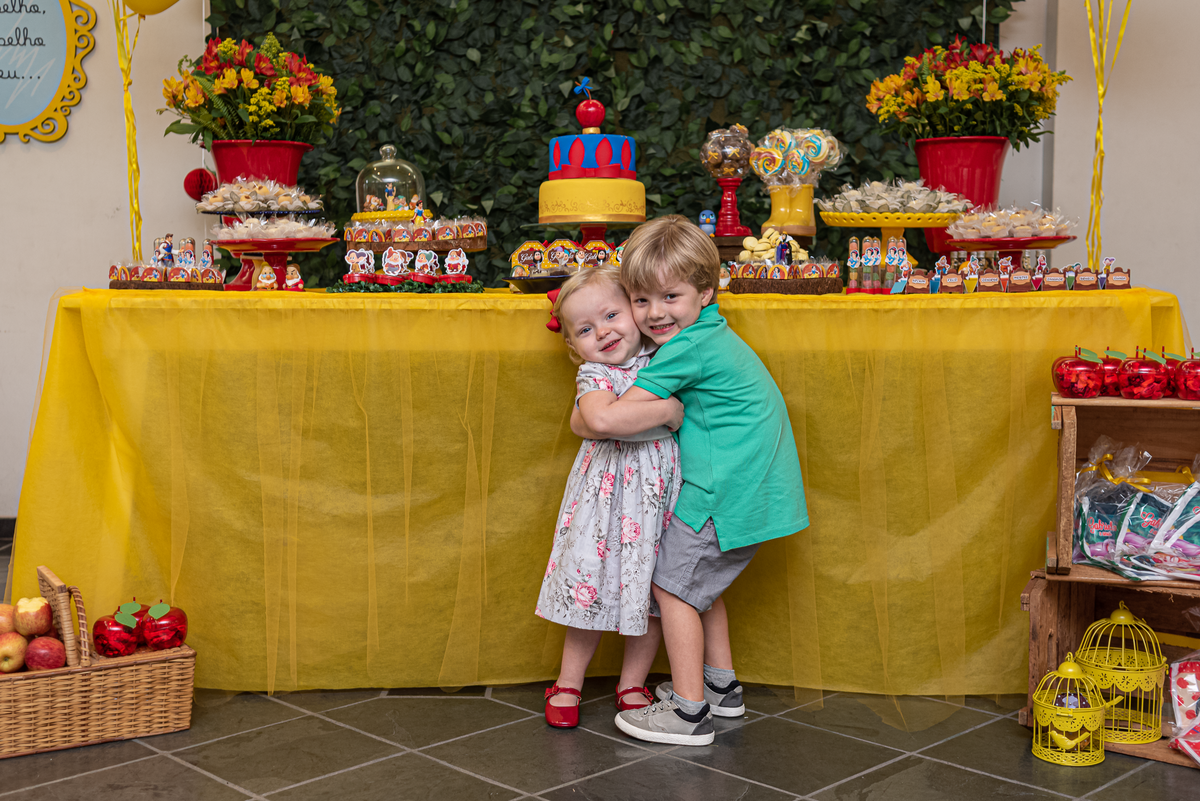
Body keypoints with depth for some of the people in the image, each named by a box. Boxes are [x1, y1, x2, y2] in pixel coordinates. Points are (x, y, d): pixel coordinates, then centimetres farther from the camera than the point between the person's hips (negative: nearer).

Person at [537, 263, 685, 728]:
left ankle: (632, 683, 29)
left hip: (663, 491, 4)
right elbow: (602, 418, -35)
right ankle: (569, 683, 25)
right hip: (609, 492, -4)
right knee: (593, 585, 5)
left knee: (653, 593, 11)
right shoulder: (594, 375, -14)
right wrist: (667, 410, -28)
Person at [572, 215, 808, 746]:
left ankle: (689, 712, 7)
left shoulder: (687, 348, -21)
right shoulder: (709, 333, 9)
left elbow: (615, 418, -23)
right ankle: (722, 686, 34)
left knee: (672, 581, 1)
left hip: (728, 493, -10)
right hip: (753, 485, 10)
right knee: (698, 582, 22)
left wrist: (581, 421, -2)